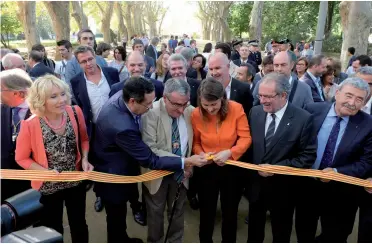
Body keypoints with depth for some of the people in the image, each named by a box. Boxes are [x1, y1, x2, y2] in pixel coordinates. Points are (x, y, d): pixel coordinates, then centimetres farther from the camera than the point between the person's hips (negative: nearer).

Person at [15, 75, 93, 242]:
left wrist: (85, 159, -14)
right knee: (53, 229, 21)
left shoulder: (75, 113, -16)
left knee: (79, 225, 22)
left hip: (76, 181, 3)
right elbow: (21, 158, -9)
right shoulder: (30, 125, -25)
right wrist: (46, 171, -22)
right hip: (48, 187, -2)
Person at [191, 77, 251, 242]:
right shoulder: (196, 114, -13)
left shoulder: (236, 109, -17)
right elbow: (195, 142, -2)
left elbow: (246, 138, -14)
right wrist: (200, 154, -23)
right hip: (207, 169, 1)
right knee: (206, 211, 15)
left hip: (232, 168, 0)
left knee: (230, 211, 19)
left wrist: (229, 152, -29)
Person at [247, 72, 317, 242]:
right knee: (254, 227, 23)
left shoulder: (303, 119, -17)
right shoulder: (255, 112, -4)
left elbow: (308, 156, -16)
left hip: (282, 187, -3)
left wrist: (276, 168, -22)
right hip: (256, 182, 4)